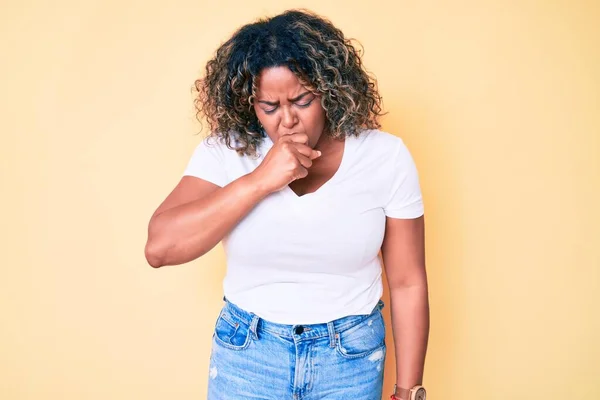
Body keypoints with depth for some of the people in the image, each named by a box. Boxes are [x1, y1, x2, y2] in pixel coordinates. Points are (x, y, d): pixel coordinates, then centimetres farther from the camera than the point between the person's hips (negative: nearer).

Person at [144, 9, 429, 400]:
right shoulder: (225, 152, -10)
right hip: (246, 353, 1)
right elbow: (160, 248, -21)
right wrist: (260, 180, -27)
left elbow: (408, 283, -6)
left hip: (353, 355, 0)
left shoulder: (386, 157, -11)